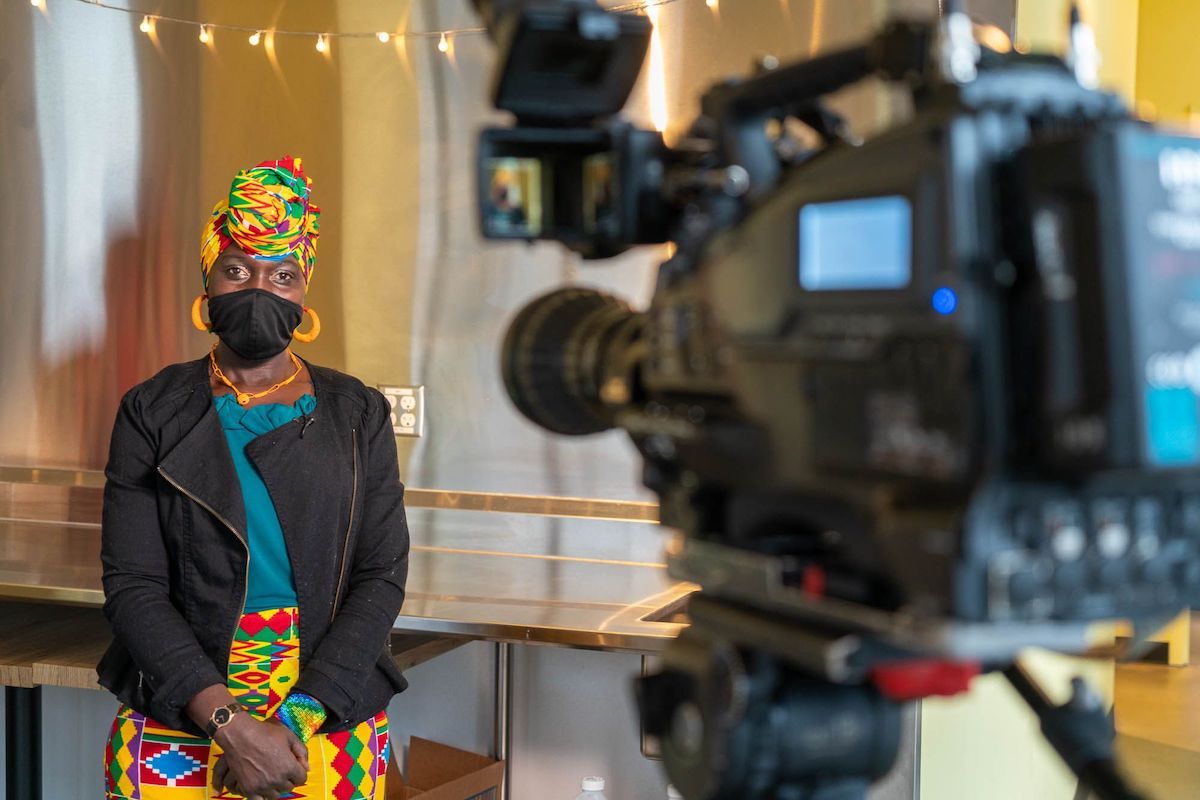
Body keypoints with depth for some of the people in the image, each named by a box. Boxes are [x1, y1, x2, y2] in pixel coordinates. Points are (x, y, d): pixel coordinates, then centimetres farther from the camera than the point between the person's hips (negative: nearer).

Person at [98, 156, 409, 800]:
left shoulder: (359, 415, 3)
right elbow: (132, 585, -7)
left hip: (327, 717, 1)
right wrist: (231, 725, -18)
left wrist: (294, 722, -16)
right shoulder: (153, 414, 0)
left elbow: (381, 577, -4)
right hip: (174, 723, 0)